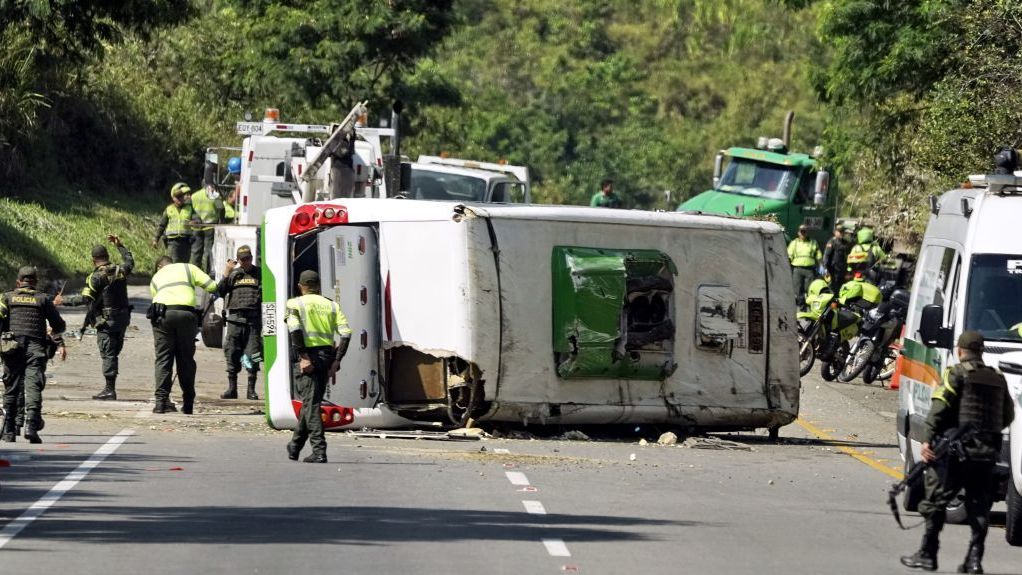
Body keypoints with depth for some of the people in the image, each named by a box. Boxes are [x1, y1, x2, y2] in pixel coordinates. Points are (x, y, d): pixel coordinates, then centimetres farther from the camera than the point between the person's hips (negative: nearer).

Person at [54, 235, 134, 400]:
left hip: (106, 321, -7)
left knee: (108, 355, -5)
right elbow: (130, 262, 30)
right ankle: (110, 389, 14)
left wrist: (63, 301, -11)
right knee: (114, 354, 13)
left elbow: (85, 298, -20)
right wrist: (120, 246, 38)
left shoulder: (97, 277, -14)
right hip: (122, 319, 7)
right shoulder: (120, 271, 6)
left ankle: (110, 390, -6)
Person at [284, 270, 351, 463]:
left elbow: (295, 329, -15)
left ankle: (319, 450, -18)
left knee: (311, 404, -7)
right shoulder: (331, 305, 15)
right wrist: (337, 360, 2)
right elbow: (346, 333, 2)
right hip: (327, 356, 5)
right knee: (311, 402, 17)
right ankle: (295, 446, 30)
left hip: (308, 355, -5)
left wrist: (303, 357, -16)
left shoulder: (295, 303, 3)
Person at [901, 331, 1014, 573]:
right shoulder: (997, 378, 14)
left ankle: (927, 555, 1)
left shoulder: (957, 374, -3)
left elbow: (939, 408, -13)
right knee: (979, 506, 8)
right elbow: (1008, 415, 17)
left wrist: (927, 439, -16)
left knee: (936, 501, 1)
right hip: (988, 453, 5)